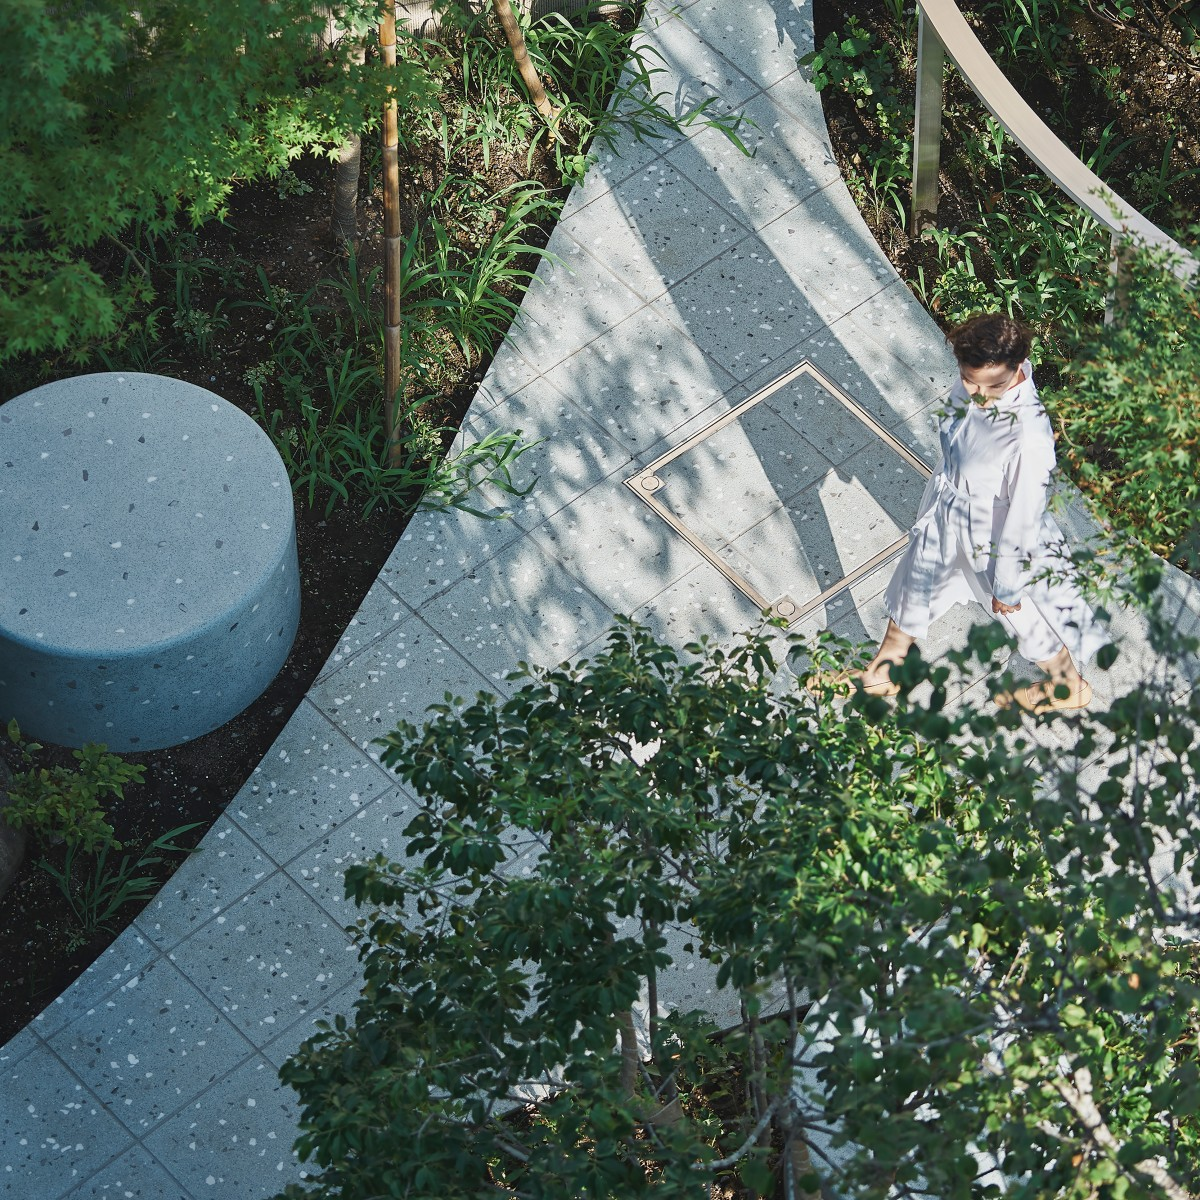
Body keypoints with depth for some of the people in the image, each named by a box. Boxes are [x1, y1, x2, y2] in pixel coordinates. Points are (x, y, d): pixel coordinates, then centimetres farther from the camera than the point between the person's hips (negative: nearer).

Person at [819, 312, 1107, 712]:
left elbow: (1024, 516, -27)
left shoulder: (1029, 436, -41)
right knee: (913, 588, 27)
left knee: (1024, 613, 20)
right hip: (946, 514, 7)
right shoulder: (973, 379, -22)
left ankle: (1067, 685, 51)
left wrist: (1008, 585, -14)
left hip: (996, 538, -7)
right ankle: (881, 674, 55)